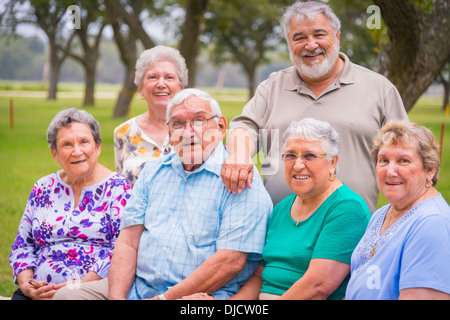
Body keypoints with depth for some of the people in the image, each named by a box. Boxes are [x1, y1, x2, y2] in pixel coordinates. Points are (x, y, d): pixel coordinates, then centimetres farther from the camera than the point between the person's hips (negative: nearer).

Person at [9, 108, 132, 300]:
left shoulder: (117, 189, 2)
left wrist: (81, 286, -17)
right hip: (38, 293, 4)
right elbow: (23, 245, 18)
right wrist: (26, 284, -1)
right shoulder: (43, 189, 17)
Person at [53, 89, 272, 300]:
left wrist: (164, 299, -17)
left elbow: (231, 261, -16)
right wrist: (117, 296, -8)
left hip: (204, 295, -6)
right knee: (67, 295, -9)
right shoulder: (153, 171, 15)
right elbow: (128, 241, 9)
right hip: (137, 288, 6)